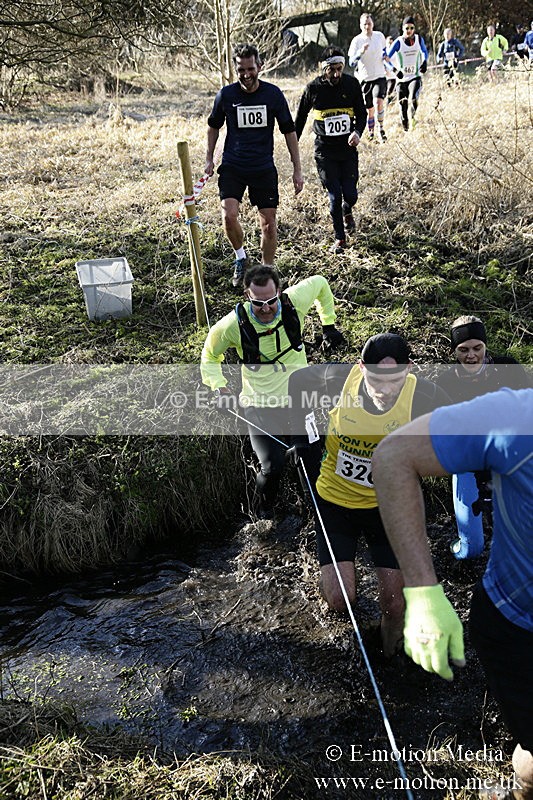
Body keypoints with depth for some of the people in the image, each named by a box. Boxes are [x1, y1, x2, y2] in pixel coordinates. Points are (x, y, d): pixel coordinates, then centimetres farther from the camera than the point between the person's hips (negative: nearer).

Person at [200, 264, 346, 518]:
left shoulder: (294, 302, -15)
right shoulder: (233, 325, -19)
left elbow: (320, 283, 9)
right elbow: (210, 357, 2)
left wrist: (329, 324, 15)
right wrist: (220, 389, -13)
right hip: (260, 406, -2)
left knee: (315, 458, 1)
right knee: (272, 467, -16)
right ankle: (263, 511, 19)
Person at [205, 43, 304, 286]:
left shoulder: (273, 94, -3)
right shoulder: (226, 94, -2)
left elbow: (289, 131, 4)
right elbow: (213, 126, 15)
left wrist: (297, 169, 2)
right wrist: (209, 159, 10)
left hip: (264, 168, 0)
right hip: (232, 166, 0)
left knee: (268, 222, 1)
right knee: (229, 215, -20)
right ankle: (240, 257, 8)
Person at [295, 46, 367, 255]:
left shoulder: (352, 84, -2)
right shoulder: (313, 88, -6)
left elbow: (361, 114, 5)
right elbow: (301, 116, 8)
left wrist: (357, 132, -17)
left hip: (348, 147, 2)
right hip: (324, 149, -1)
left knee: (350, 195, -3)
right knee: (334, 196, -4)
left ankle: (347, 211, 36)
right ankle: (340, 238, 14)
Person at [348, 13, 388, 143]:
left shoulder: (379, 35, 3)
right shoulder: (357, 41, -8)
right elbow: (351, 63, -17)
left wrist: (385, 56, 7)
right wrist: (360, 52, -31)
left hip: (380, 77, 1)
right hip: (365, 79, -1)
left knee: (378, 103, -22)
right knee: (370, 110, 6)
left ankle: (381, 128, -1)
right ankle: (371, 133, 27)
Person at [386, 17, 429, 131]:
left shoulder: (419, 39, 1)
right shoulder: (398, 42, -8)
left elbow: (424, 51, 21)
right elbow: (386, 57, -11)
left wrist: (424, 62, 2)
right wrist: (394, 70, -24)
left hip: (415, 77, 1)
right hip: (401, 79, 0)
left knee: (413, 100, -24)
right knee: (403, 105, 3)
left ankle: (412, 116, 8)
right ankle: (405, 128, 25)